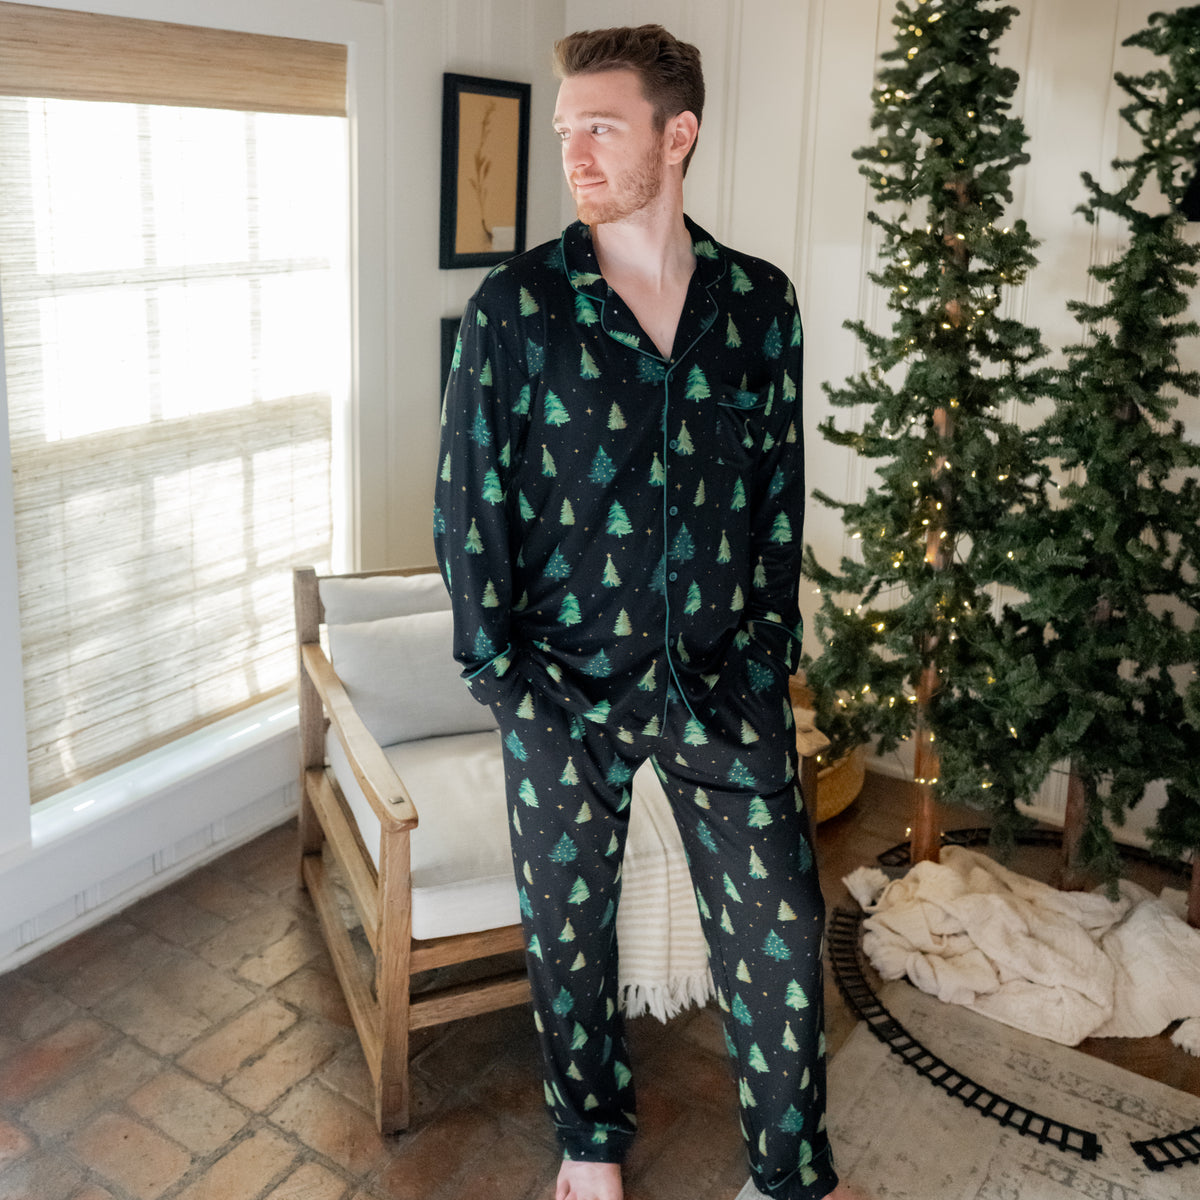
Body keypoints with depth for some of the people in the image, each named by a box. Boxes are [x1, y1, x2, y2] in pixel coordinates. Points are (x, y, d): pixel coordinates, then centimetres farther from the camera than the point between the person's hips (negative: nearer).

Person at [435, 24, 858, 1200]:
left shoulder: (759, 302, 1)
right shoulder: (514, 305, -6)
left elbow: (779, 486, 7)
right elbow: (468, 499, -5)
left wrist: (767, 644, 3)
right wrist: (502, 674, -7)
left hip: (722, 680, 2)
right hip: (566, 682, -1)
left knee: (779, 925, 7)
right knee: (568, 924, 14)